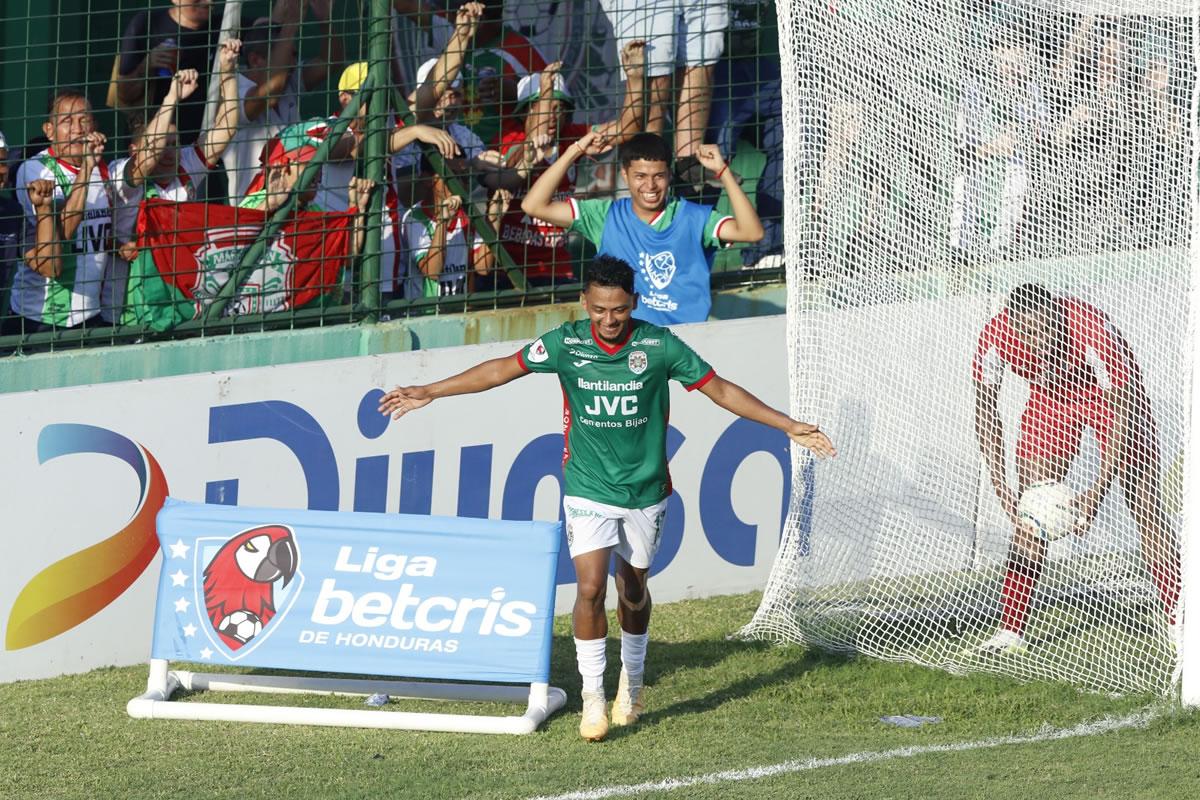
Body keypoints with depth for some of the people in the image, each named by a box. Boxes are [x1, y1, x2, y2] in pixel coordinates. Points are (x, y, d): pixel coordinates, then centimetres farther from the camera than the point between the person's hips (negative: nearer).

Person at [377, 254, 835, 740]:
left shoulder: (659, 346, -11)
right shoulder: (567, 343, -9)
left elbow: (721, 390, -4)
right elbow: (502, 370, 0)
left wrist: (789, 427, -5)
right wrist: (428, 393, 1)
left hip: (645, 491, 1)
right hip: (588, 490, 0)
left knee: (633, 590, 12)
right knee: (590, 587, -13)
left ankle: (632, 683, 35)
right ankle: (593, 697, -1)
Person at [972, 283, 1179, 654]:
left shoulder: (1091, 330, -40)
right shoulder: (996, 338, -29)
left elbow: (1122, 410, -33)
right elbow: (985, 410, -16)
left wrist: (1097, 491, -39)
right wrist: (1002, 488, -25)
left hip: (1109, 394, -3)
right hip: (1049, 398, 3)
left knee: (1145, 508, -10)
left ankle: (1178, 623, -7)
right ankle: (1011, 630, -2)